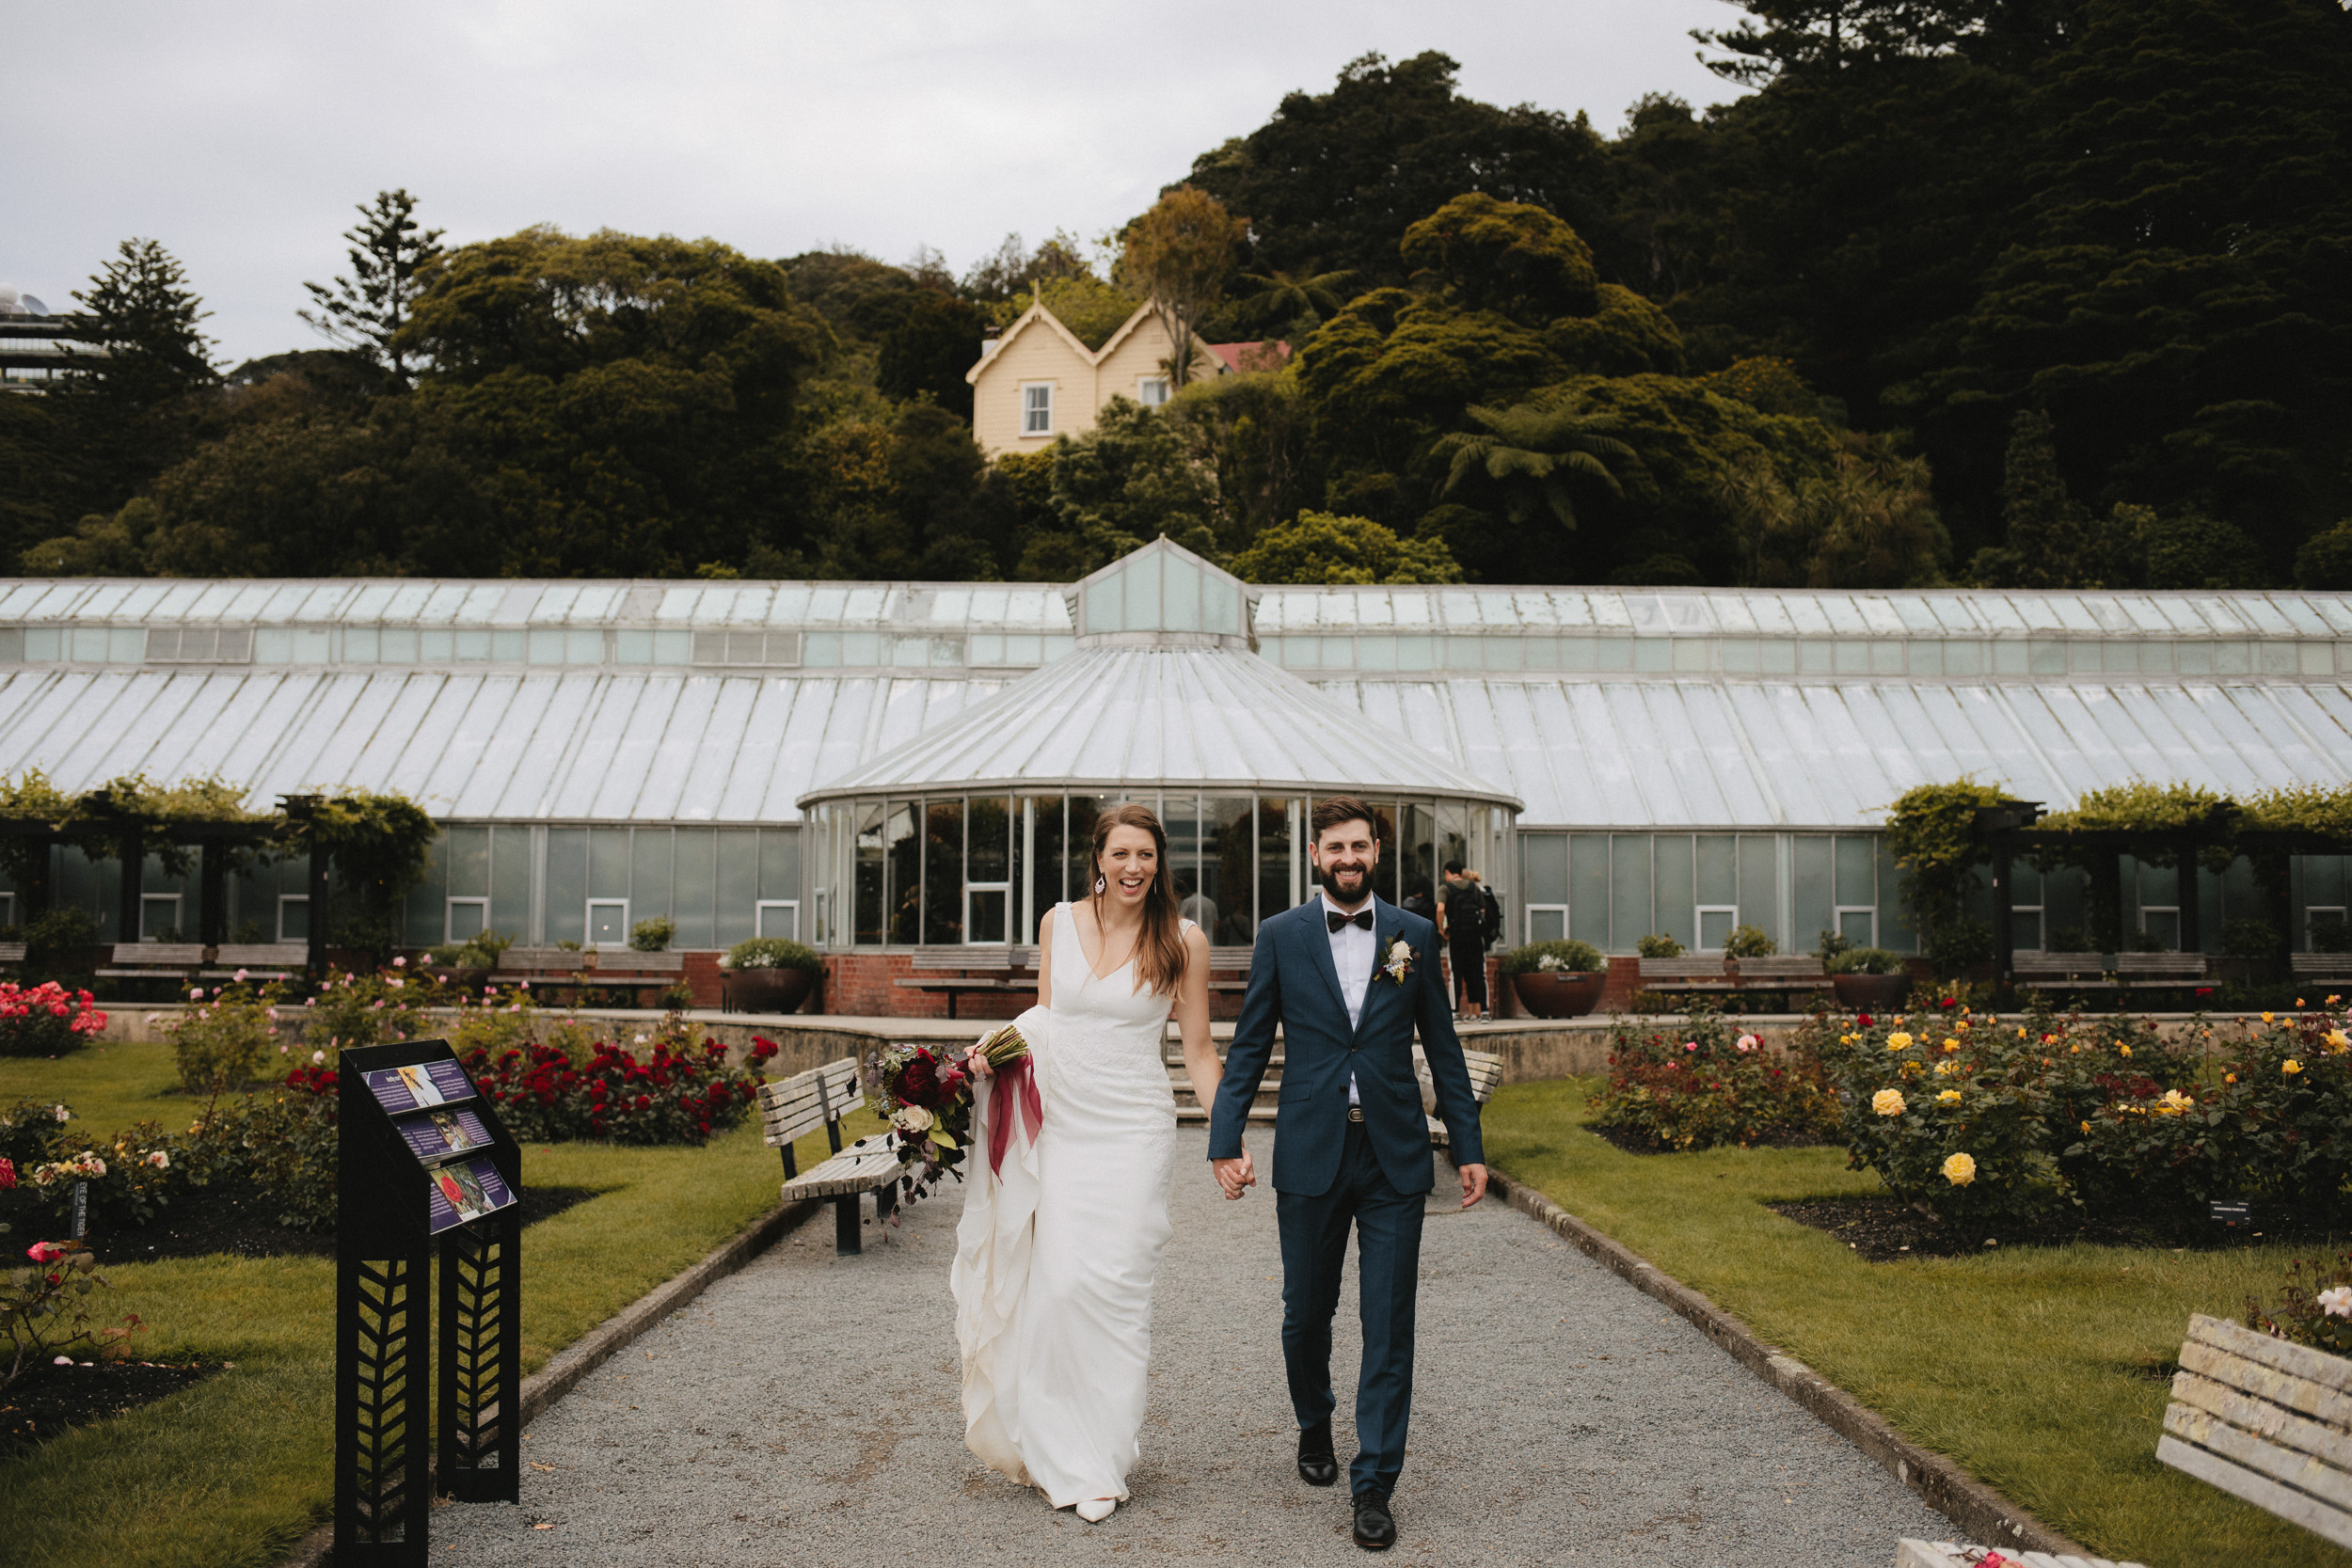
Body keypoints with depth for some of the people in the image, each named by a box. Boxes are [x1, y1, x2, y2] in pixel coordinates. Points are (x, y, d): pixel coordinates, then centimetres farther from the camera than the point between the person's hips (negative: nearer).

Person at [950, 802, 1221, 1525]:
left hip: (1133, 1130, -2)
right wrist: (995, 1050, -2)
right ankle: (1058, 1452, 15)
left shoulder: (1182, 940, -2)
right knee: (1057, 1284, -1)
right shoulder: (1058, 923, 5)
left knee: (1113, 1284, -6)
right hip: (1059, 1125, 2)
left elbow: (1198, 1049, 2)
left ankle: (1100, 1461, 8)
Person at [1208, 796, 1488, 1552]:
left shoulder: (1415, 936, 5)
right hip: (1310, 1156, 0)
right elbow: (1248, 1046, 3)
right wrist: (1226, 1141, -5)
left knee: (1389, 1325, 0)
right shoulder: (1281, 935, 3)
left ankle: (1374, 1485, 9)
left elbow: (1442, 1048, 8)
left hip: (1395, 1157, 0)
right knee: (1306, 1313, 13)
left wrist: (1468, 1146, 5)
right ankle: (1314, 1427, 40)